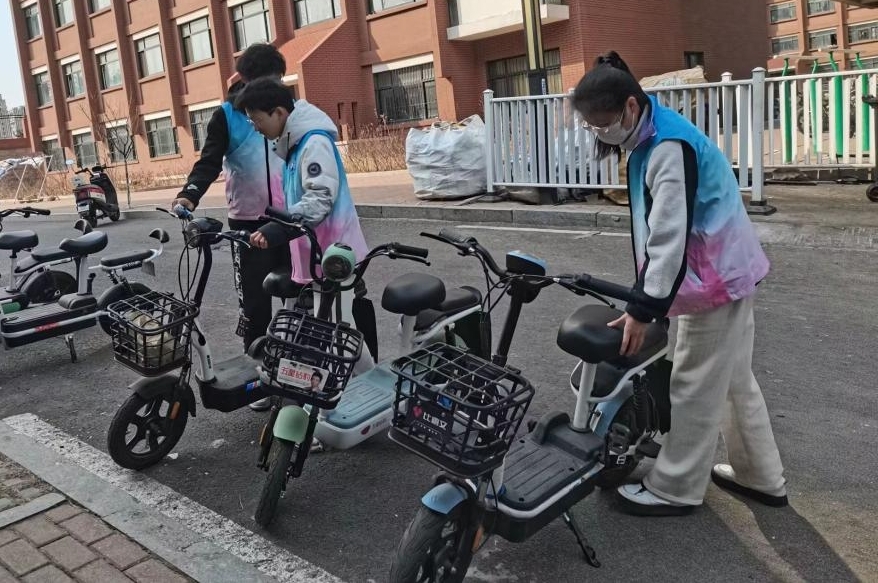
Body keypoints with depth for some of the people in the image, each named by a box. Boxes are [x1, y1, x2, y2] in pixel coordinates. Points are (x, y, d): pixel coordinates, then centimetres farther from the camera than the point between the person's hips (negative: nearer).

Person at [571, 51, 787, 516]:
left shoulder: (669, 148, -25)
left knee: (695, 387, 0)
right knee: (734, 379, 18)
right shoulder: (650, 140, 7)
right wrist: (645, 295, 12)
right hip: (727, 273, 10)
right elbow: (658, 229, 11)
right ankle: (761, 477, 32)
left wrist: (643, 309, -24)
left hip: (715, 279, -10)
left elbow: (671, 236, -28)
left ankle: (674, 489, 14)